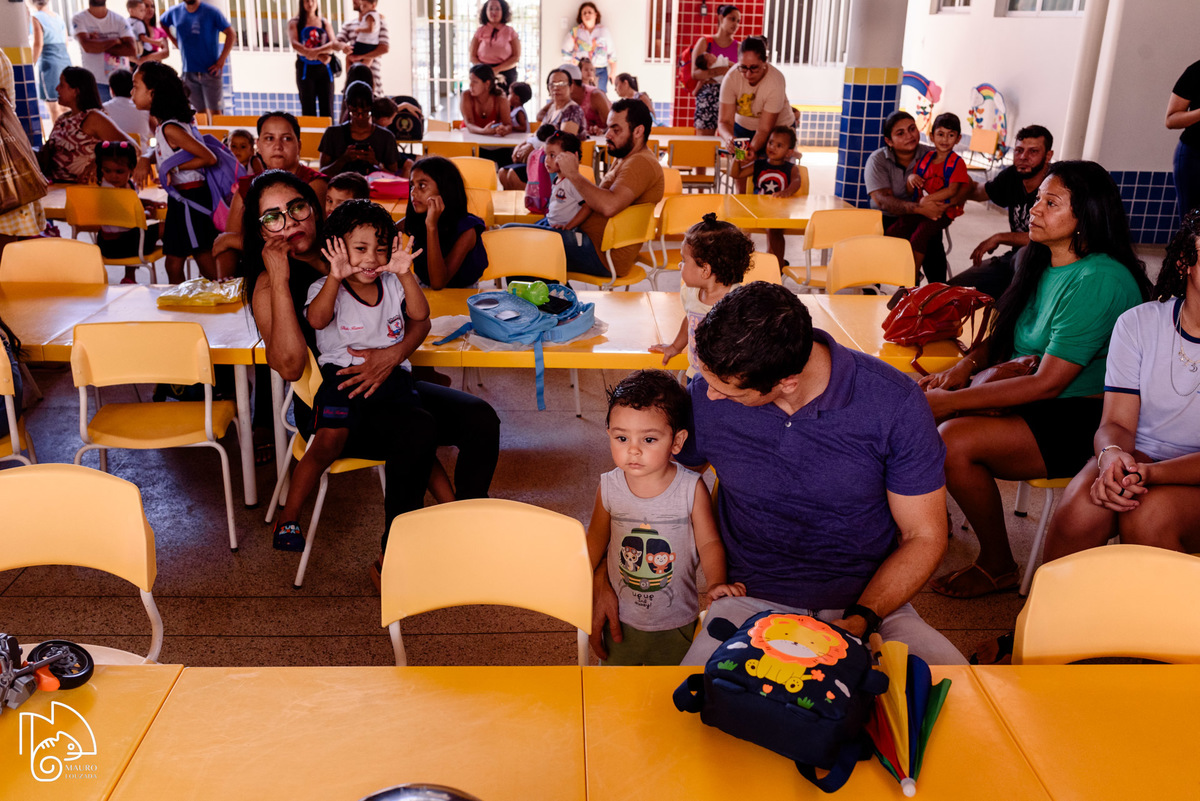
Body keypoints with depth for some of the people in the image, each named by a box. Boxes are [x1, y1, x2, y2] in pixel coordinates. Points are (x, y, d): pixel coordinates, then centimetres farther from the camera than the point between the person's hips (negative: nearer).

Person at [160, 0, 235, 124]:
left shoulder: (211, 12, -5)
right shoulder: (174, 12, 8)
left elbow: (231, 35, -6)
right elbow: (162, 24, 27)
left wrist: (221, 61, -11)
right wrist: (178, 44, 14)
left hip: (210, 71, -4)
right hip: (189, 71, 4)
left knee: (214, 111, -7)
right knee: (200, 110, 8)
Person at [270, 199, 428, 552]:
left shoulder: (392, 284, 13)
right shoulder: (327, 288, 2)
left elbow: (420, 314, -2)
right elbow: (316, 320, -19)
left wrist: (405, 275, -14)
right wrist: (335, 277, -28)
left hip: (391, 374, 3)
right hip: (343, 375, -3)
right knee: (328, 444, -21)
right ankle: (289, 516, -1)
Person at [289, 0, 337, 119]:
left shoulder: (325, 23, 13)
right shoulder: (294, 23, 7)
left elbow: (333, 44, -1)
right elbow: (295, 44, -10)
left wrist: (315, 51, -19)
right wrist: (319, 55, -22)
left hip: (324, 69, 1)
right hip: (305, 69, -1)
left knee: (327, 109, -4)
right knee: (308, 110, -3)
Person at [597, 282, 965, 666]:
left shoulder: (894, 401, -12)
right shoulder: (705, 396, -7)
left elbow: (924, 536, -3)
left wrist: (860, 621, -18)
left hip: (870, 603, 1)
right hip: (752, 602, 0)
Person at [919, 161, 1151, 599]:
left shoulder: (1099, 280, -21)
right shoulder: (1040, 263, 7)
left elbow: (1048, 382, -24)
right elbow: (1004, 336, 20)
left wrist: (953, 401, -23)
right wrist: (967, 363, -1)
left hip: (1079, 422, -9)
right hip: (1028, 397, 9)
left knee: (954, 441, -28)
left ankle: (997, 566, -5)